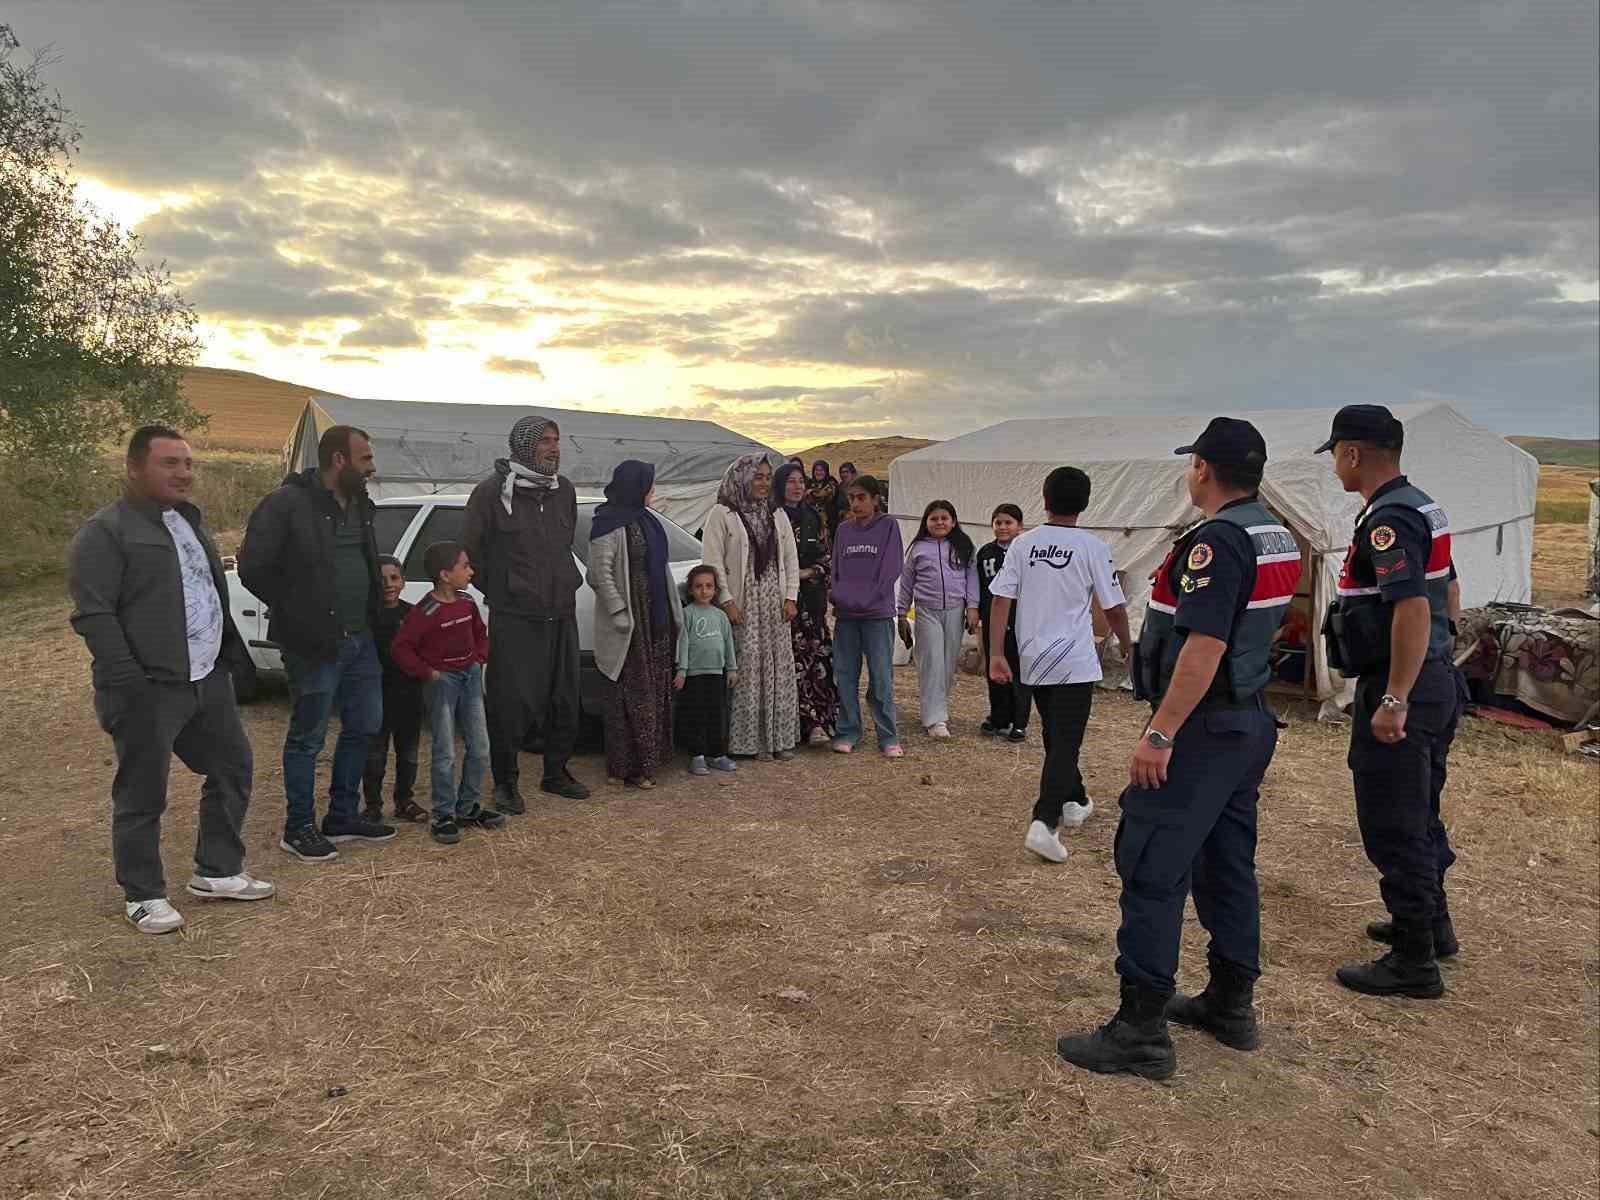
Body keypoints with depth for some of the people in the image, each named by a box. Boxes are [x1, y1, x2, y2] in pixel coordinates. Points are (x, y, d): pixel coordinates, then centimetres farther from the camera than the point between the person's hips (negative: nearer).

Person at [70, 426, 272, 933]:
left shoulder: (189, 520, 16)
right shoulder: (104, 532, -10)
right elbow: (94, 616, -16)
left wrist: (229, 655, 18)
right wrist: (128, 684, -21)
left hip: (208, 681, 9)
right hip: (150, 690, -8)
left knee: (232, 769, 15)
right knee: (142, 795, 3)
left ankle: (217, 871, 29)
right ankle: (143, 895, 18)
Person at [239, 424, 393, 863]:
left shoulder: (360, 505, 11)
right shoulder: (288, 504, -13)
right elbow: (253, 568, -13)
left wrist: (371, 614, 10)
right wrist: (297, 614, -9)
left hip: (360, 638, 8)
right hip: (314, 644, -8)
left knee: (364, 726, 14)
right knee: (308, 736, 3)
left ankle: (342, 817, 28)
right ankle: (299, 828, 16)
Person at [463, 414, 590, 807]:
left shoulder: (564, 490, 10)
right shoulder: (492, 491, -7)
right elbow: (470, 550, 1)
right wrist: (498, 590, 6)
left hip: (561, 615, 6)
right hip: (513, 618, -5)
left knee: (565, 701, 11)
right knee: (511, 703, -4)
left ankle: (556, 773, 28)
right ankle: (506, 783, 11)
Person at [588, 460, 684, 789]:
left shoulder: (644, 520, 14)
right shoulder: (610, 524, -13)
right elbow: (601, 574, -17)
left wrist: (673, 610, 15)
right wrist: (621, 614, -20)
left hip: (655, 618, 9)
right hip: (630, 620, -9)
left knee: (654, 690, 12)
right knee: (631, 693, -4)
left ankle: (647, 757, 22)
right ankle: (626, 766, 3)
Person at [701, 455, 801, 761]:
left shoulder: (777, 515, 15)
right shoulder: (722, 515, -3)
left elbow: (791, 558, 14)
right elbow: (713, 561, -7)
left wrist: (790, 597, 4)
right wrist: (726, 601, -13)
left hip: (775, 603, 5)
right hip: (743, 603, -5)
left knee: (780, 669, 5)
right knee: (747, 671, -5)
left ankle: (780, 738, 13)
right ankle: (751, 740, 2)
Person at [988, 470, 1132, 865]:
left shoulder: (1023, 544, 0)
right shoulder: (1092, 547, -7)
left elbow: (1001, 599, -5)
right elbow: (1113, 607, -2)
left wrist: (996, 654, -2)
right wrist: (1126, 647, 16)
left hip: (1033, 659, 4)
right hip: (1075, 662, -4)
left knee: (1055, 737, 20)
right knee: (1065, 744, -5)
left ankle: (1074, 802, 37)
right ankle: (1044, 822, -19)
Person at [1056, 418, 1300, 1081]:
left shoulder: (1217, 541, -20)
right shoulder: (1279, 538, 11)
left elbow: (1204, 648, -26)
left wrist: (1160, 735, -25)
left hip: (1203, 728, -10)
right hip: (1252, 724, 10)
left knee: (1151, 870, -5)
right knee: (1228, 862, 18)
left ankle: (1140, 1031, -1)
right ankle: (1230, 1004, 30)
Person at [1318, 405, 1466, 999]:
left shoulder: (1388, 519, -20)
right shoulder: (1422, 507, 12)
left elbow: (1413, 608, -28)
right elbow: (1448, 593, 22)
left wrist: (1394, 700, -28)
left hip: (1401, 690, -10)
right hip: (1438, 680, 11)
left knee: (1393, 825, -2)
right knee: (1419, 813, 23)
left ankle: (1414, 962, 7)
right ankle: (1431, 924, 38)